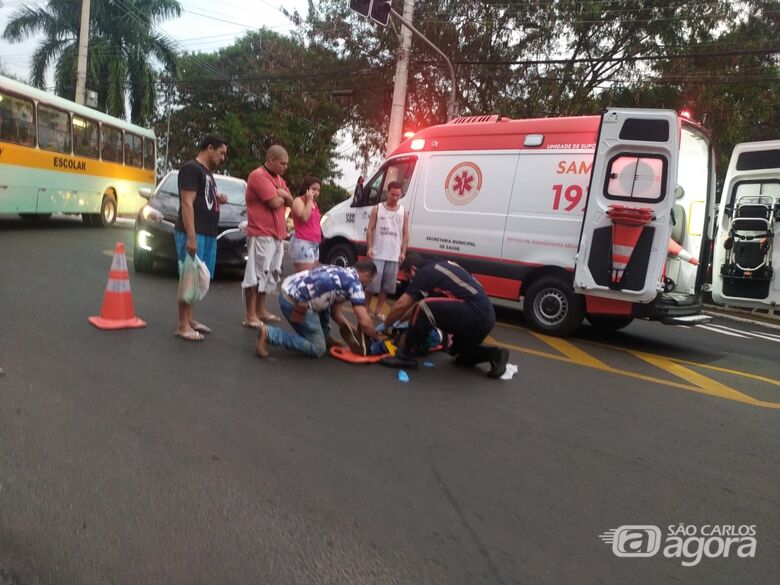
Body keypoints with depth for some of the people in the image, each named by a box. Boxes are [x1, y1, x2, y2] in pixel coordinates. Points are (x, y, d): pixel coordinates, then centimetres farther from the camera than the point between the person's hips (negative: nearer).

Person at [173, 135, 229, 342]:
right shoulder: (191, 168, -9)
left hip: (208, 233, 9)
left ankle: (190, 319, 21)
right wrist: (191, 236, -24)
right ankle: (182, 326, -3)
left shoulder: (208, 171, 19)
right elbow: (187, 203, -17)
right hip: (193, 233, -9)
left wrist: (218, 199, 8)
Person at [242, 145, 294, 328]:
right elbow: (275, 202, -19)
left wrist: (283, 194, -6)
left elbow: (290, 201, 14)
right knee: (256, 274, -8)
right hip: (261, 234, -10)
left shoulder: (279, 178, 18)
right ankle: (250, 316, -5)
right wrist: (281, 197, 2)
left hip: (277, 234, 10)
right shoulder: (258, 175, -12)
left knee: (268, 274, 14)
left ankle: (261, 310, 24)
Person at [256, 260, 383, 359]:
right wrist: (376, 337, 10)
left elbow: (335, 312, 29)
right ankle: (268, 333, -5)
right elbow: (364, 322, -9)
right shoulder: (355, 283, -4)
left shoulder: (340, 273, 22)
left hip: (288, 290, 10)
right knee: (318, 349, 2)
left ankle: (325, 338, 29)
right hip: (295, 302, -10)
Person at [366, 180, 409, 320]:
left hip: (394, 255, 3)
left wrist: (403, 252, -1)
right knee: (373, 282, -2)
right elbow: (370, 230, 1)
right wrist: (370, 248, -9)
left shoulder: (403, 212, 7)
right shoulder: (377, 209, 2)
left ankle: (379, 310, 18)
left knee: (387, 285, 7)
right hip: (378, 254, -2)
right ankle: (366, 306, 16)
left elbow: (405, 234, 8)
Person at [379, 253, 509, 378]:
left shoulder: (424, 273, -3)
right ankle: (494, 354, 13)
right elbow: (417, 304, 33)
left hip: (474, 313, -10)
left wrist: (386, 325, 15)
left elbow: (401, 305, -2)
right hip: (486, 317, 10)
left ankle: (406, 356, -7)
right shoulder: (437, 268, 23)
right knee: (457, 351, 30)